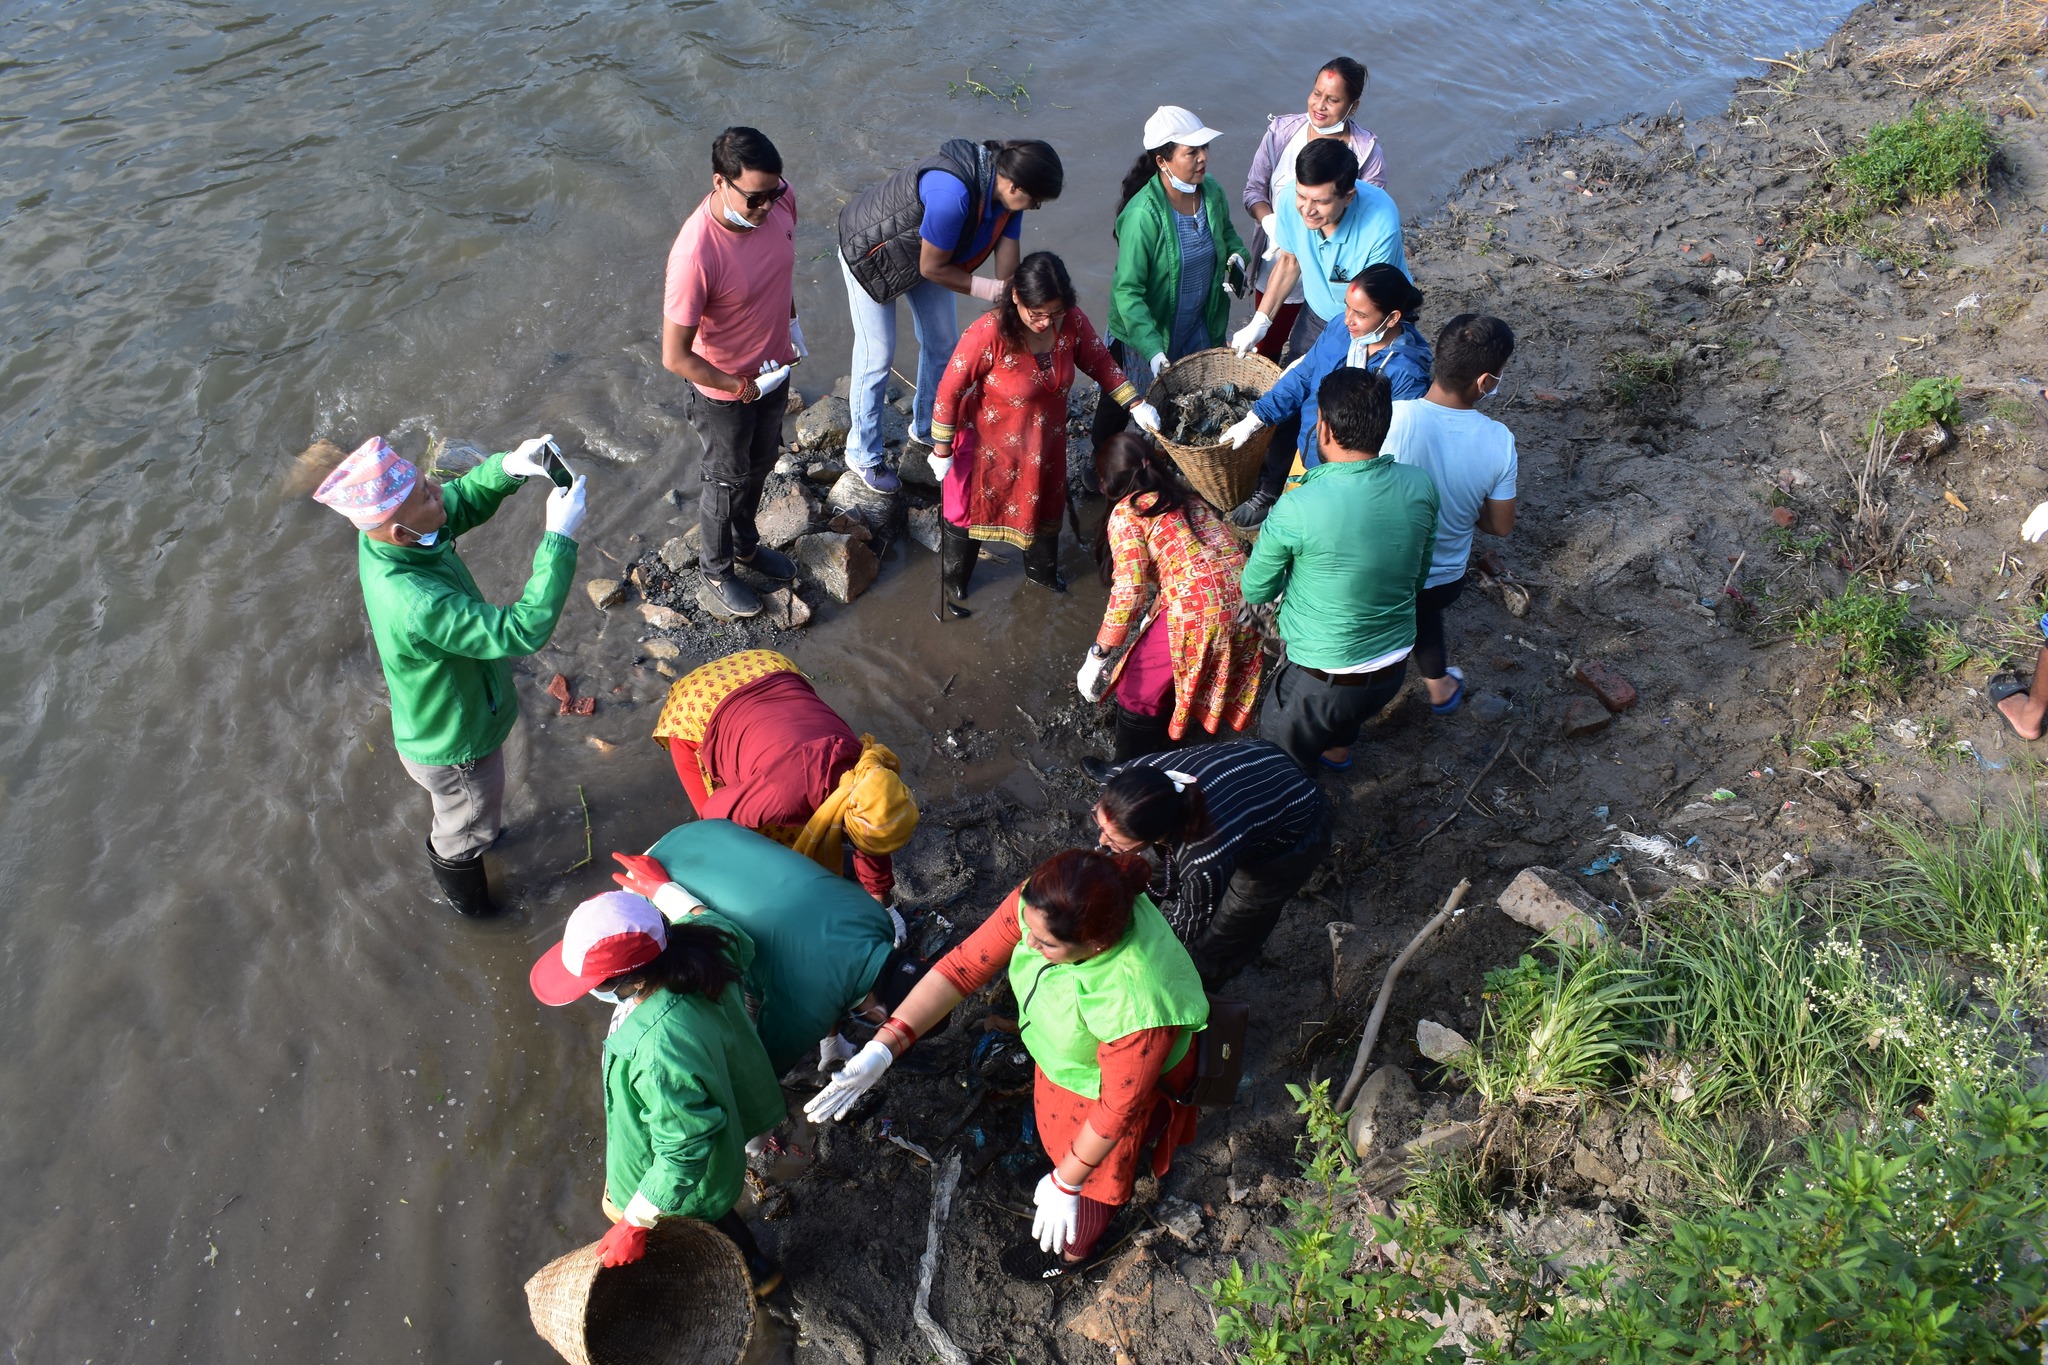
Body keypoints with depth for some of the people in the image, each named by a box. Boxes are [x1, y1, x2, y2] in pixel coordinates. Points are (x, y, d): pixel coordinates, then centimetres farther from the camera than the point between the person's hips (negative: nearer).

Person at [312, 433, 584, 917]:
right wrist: (559, 538, -43)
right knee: (468, 831, 26)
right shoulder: (418, 605, -47)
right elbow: (522, 631, -46)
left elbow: (464, 500, -4)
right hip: (456, 749, -7)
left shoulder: (383, 530, -21)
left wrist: (508, 468, -23)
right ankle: (469, 903, 56)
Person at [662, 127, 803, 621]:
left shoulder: (781, 198, -19)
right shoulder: (695, 255, -38)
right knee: (726, 482, 17)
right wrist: (742, 387, -20)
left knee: (759, 466, 28)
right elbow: (675, 357, -30)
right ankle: (716, 576, 43)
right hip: (723, 388, -6)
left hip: (773, 367, 6)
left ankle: (746, 544, 56)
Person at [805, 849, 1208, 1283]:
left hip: (1111, 1084, -4)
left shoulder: (1137, 1004, -47)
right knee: (1059, 1132, 34)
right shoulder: (1042, 904, -34)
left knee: (1093, 1175, 27)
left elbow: (1118, 1108, -30)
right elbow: (964, 966, -26)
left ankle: (1075, 1251, 59)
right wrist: (882, 1049, -32)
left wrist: (1065, 1185, -16)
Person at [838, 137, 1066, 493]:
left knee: (943, 344, 14)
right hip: (870, 252, -8)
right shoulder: (953, 193, -42)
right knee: (876, 355, 0)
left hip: (925, 250, 8)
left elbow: (1008, 269, -14)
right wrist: (990, 290, -25)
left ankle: (926, 428, 38)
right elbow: (932, 267, -30)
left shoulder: (1005, 185, -18)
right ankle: (862, 455, 18)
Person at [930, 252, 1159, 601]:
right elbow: (950, 391, -25)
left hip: (1044, 441, 5)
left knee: (1046, 504, 26)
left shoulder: (1072, 323, -21)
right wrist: (942, 450, -17)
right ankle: (954, 581, 46)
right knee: (968, 508, 17)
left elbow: (1099, 362, -2)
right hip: (989, 443, -5)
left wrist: (1136, 405, -7)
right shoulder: (988, 334, -36)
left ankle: (1041, 568, 57)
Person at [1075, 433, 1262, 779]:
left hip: (1197, 611, -7)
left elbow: (1129, 591, -11)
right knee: (1176, 672, 31)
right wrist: (1150, 613, 47)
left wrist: (1097, 656, -5)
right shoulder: (1185, 498, 21)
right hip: (1242, 605, 8)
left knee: (1138, 688, 14)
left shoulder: (1127, 512, -2)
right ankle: (1158, 744, 52)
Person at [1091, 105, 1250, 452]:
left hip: (1198, 329, 6)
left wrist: (1236, 255, -10)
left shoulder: (1211, 192, -11)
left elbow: (1225, 231, 13)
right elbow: (1127, 291, -28)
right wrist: (1153, 349, -36)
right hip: (1143, 333, -5)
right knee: (1120, 402, 18)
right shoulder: (1143, 215, -31)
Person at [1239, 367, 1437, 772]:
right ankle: (1337, 750, 68)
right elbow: (1418, 576, 4)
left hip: (1322, 683, -6)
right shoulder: (1419, 487, -12)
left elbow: (1254, 592, -12)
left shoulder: (1296, 509, -29)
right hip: (1395, 667, 7)